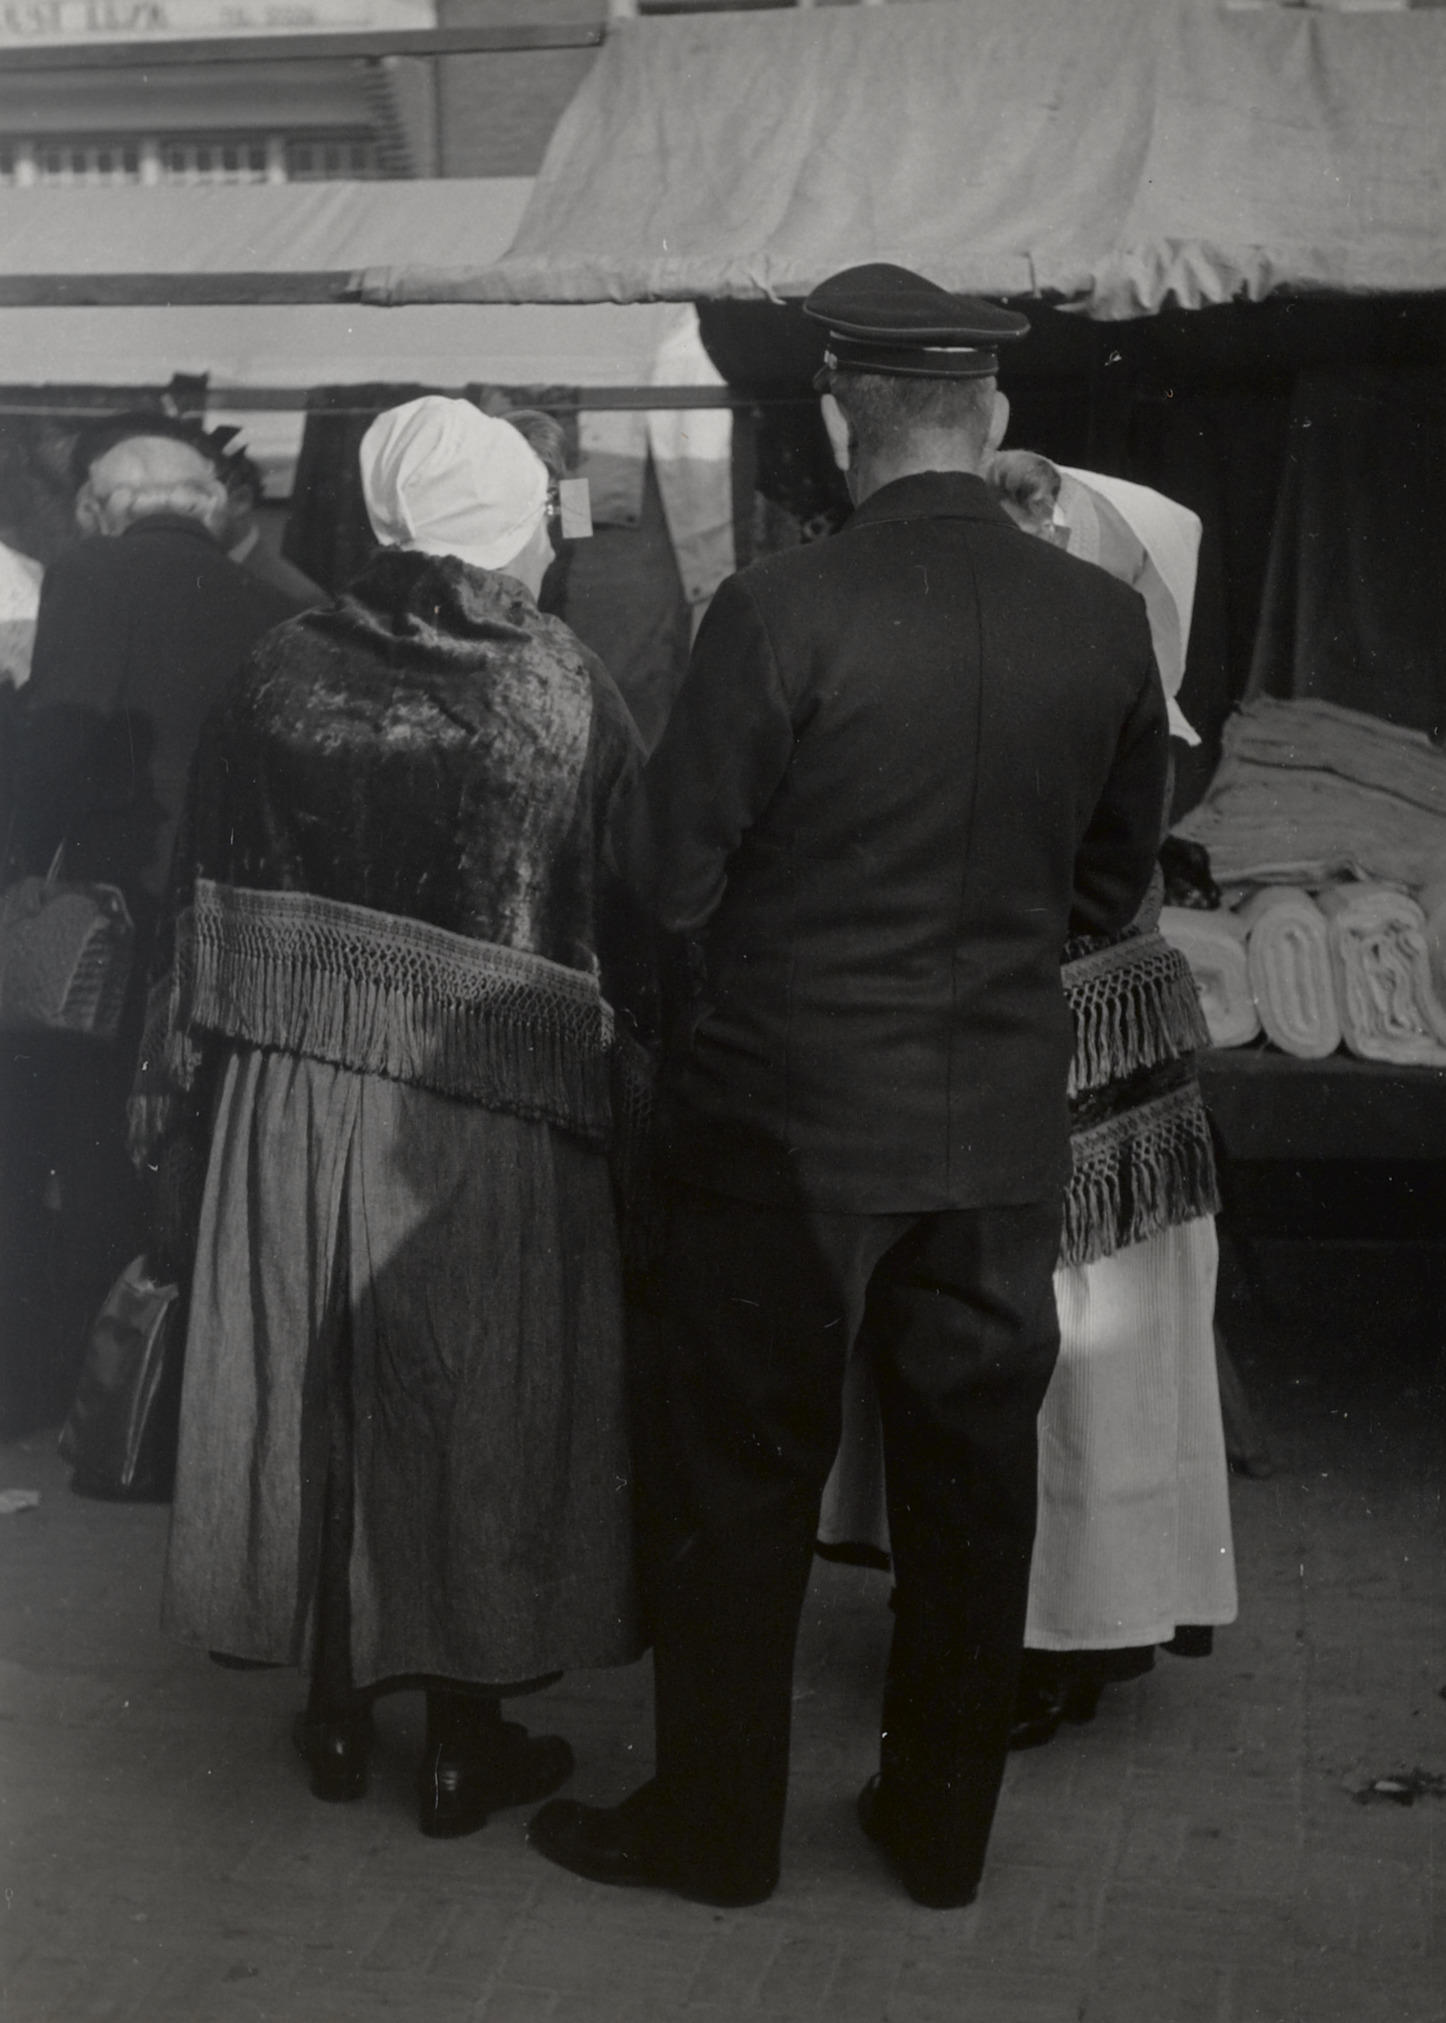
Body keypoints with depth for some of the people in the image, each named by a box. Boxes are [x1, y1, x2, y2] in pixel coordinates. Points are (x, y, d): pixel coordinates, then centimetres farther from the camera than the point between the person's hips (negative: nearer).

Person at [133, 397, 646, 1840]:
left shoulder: (278, 677, -3)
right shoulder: (562, 696, -11)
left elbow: (207, 896, 2)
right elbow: (629, 910, -8)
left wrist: (182, 1073, 11)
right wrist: (627, 1089, 2)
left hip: (294, 1089, 3)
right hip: (487, 1111, -3)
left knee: (315, 1384, 15)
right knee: (474, 1401, 10)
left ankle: (336, 1706, 29)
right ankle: (466, 1734, 20)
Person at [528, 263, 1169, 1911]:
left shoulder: (777, 614, -17)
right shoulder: (1104, 621, -3)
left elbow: (672, 876, -9)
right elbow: (1111, 885, 8)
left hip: (790, 1119, -4)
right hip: (1004, 1123, 4)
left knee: (744, 1478, 11)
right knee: (972, 1469, 16)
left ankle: (713, 1823, 25)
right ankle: (943, 1821, 30)